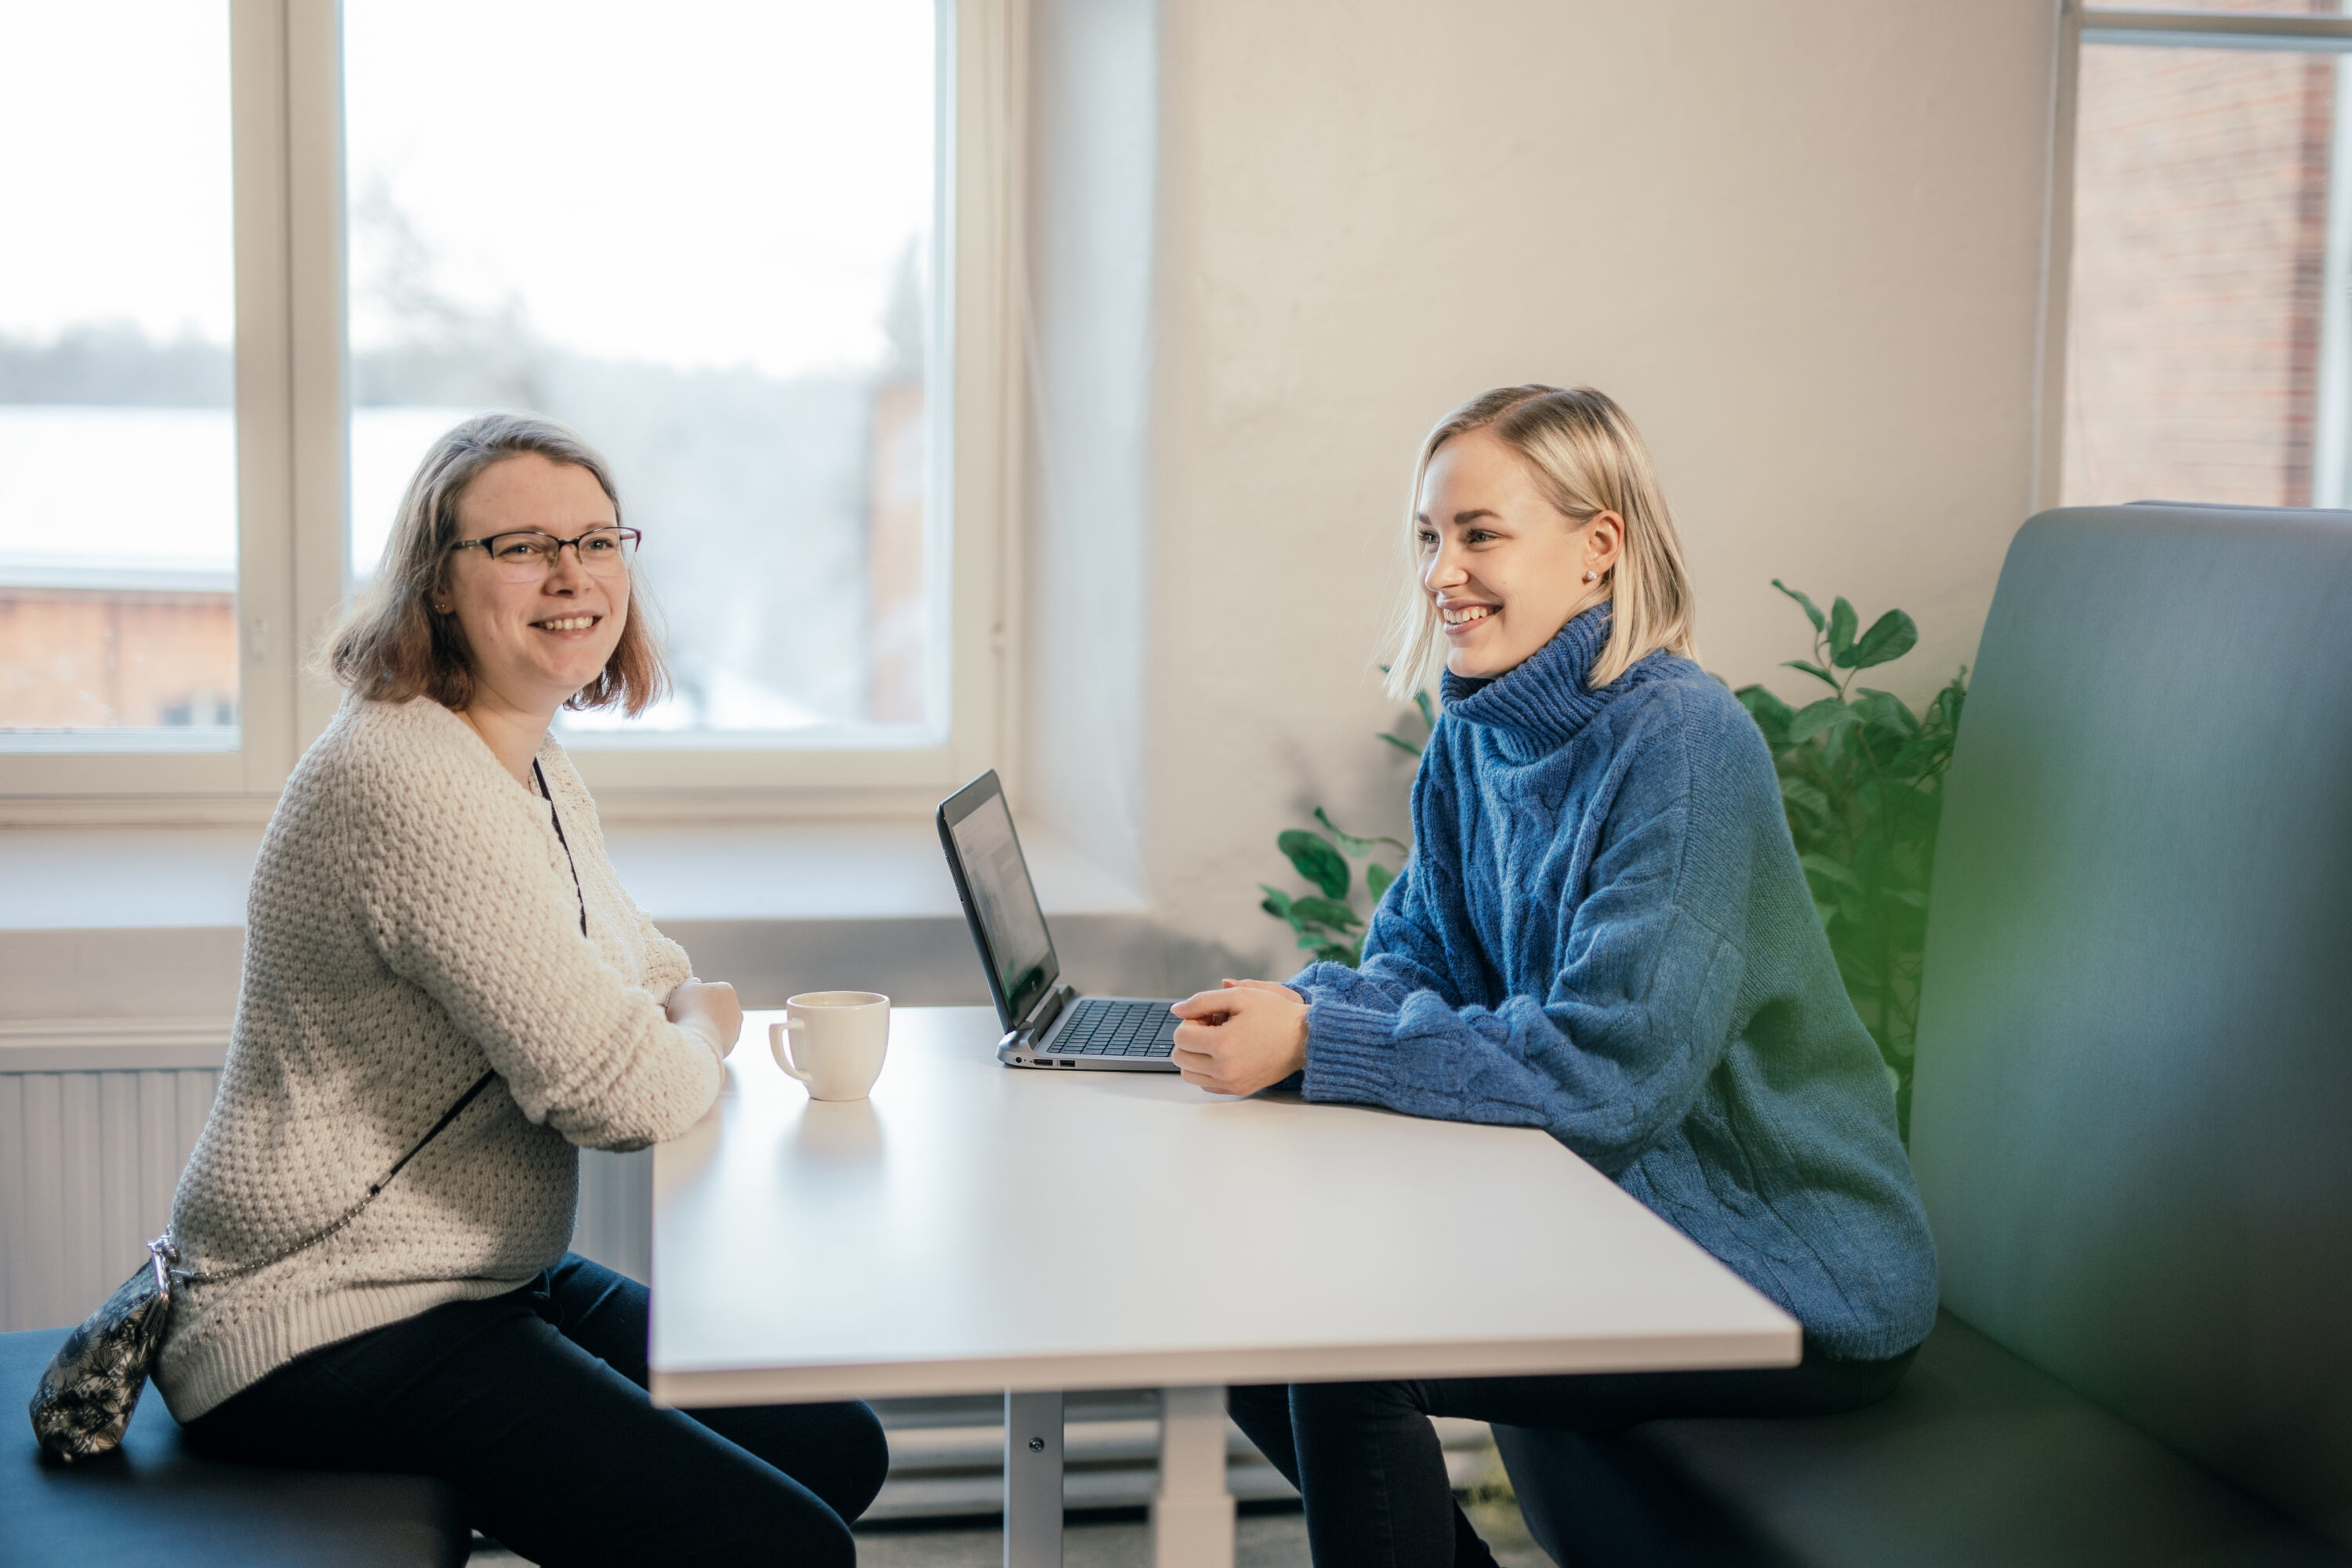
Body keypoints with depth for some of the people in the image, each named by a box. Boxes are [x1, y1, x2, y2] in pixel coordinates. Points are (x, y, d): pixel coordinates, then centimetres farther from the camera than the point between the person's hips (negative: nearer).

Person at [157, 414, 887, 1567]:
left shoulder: (534, 769, 11)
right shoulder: (409, 783, -23)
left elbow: (655, 975, 22)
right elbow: (624, 1091, -26)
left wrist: (686, 1021, -2)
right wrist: (702, 1035, -3)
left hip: (483, 1283, 10)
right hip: (326, 1333, -10)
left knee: (838, 1447, 12)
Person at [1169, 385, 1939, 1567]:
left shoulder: (1680, 741, -22)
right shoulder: (1471, 737, 4)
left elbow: (1607, 1067, -27)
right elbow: (1422, 965, 9)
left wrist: (1315, 1045, -27)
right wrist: (1302, 1002, -14)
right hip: (1616, 1213, 8)